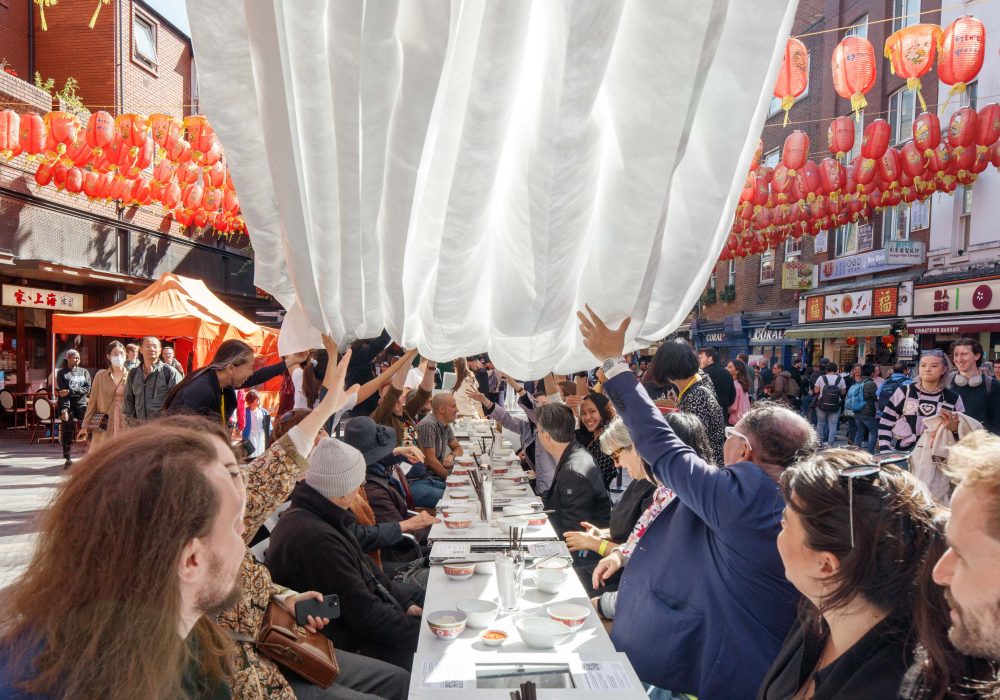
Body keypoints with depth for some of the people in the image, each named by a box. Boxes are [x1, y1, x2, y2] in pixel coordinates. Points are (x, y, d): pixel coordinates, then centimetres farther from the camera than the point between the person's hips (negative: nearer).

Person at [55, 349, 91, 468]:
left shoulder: (84, 372, 11)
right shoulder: (61, 373, 5)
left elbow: (87, 389, -1)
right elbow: (62, 393, -6)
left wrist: (70, 391, -13)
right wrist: (64, 410, -16)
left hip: (82, 405, 1)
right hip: (68, 406, -1)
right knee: (67, 433, -1)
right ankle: (68, 459, 6)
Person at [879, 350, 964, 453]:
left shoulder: (953, 398, 7)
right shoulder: (904, 392, 2)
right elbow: (885, 423, 1)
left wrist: (955, 428, -12)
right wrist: (885, 452, -8)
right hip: (903, 454, -1)